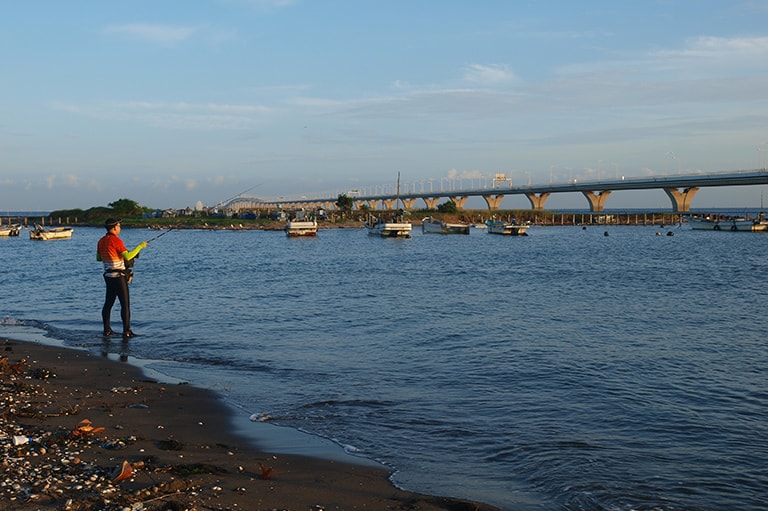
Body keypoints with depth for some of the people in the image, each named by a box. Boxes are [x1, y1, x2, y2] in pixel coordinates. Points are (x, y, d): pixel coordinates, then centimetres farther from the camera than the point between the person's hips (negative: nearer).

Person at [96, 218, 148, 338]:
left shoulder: (101, 241, 9)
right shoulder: (116, 240, -16)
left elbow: (98, 258, 18)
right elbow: (127, 257, -22)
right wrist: (140, 246, -14)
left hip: (108, 276, 8)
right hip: (118, 276, -8)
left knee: (108, 302, 14)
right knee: (125, 304, -5)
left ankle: (107, 329, 18)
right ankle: (126, 331, -8)